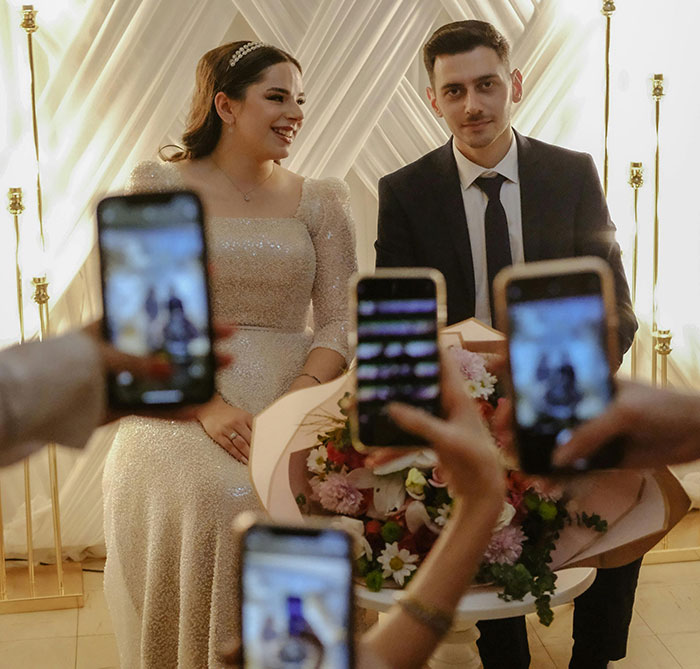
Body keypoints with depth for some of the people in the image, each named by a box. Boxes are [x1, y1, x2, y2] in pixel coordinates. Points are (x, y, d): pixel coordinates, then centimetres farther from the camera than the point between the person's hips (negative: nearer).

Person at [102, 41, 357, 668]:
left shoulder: (320, 200, 12)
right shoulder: (158, 186, 6)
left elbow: (340, 319, 5)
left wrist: (300, 396, -15)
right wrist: (209, 405, -16)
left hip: (298, 395, 2)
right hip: (183, 400, -1)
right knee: (213, 498, -28)